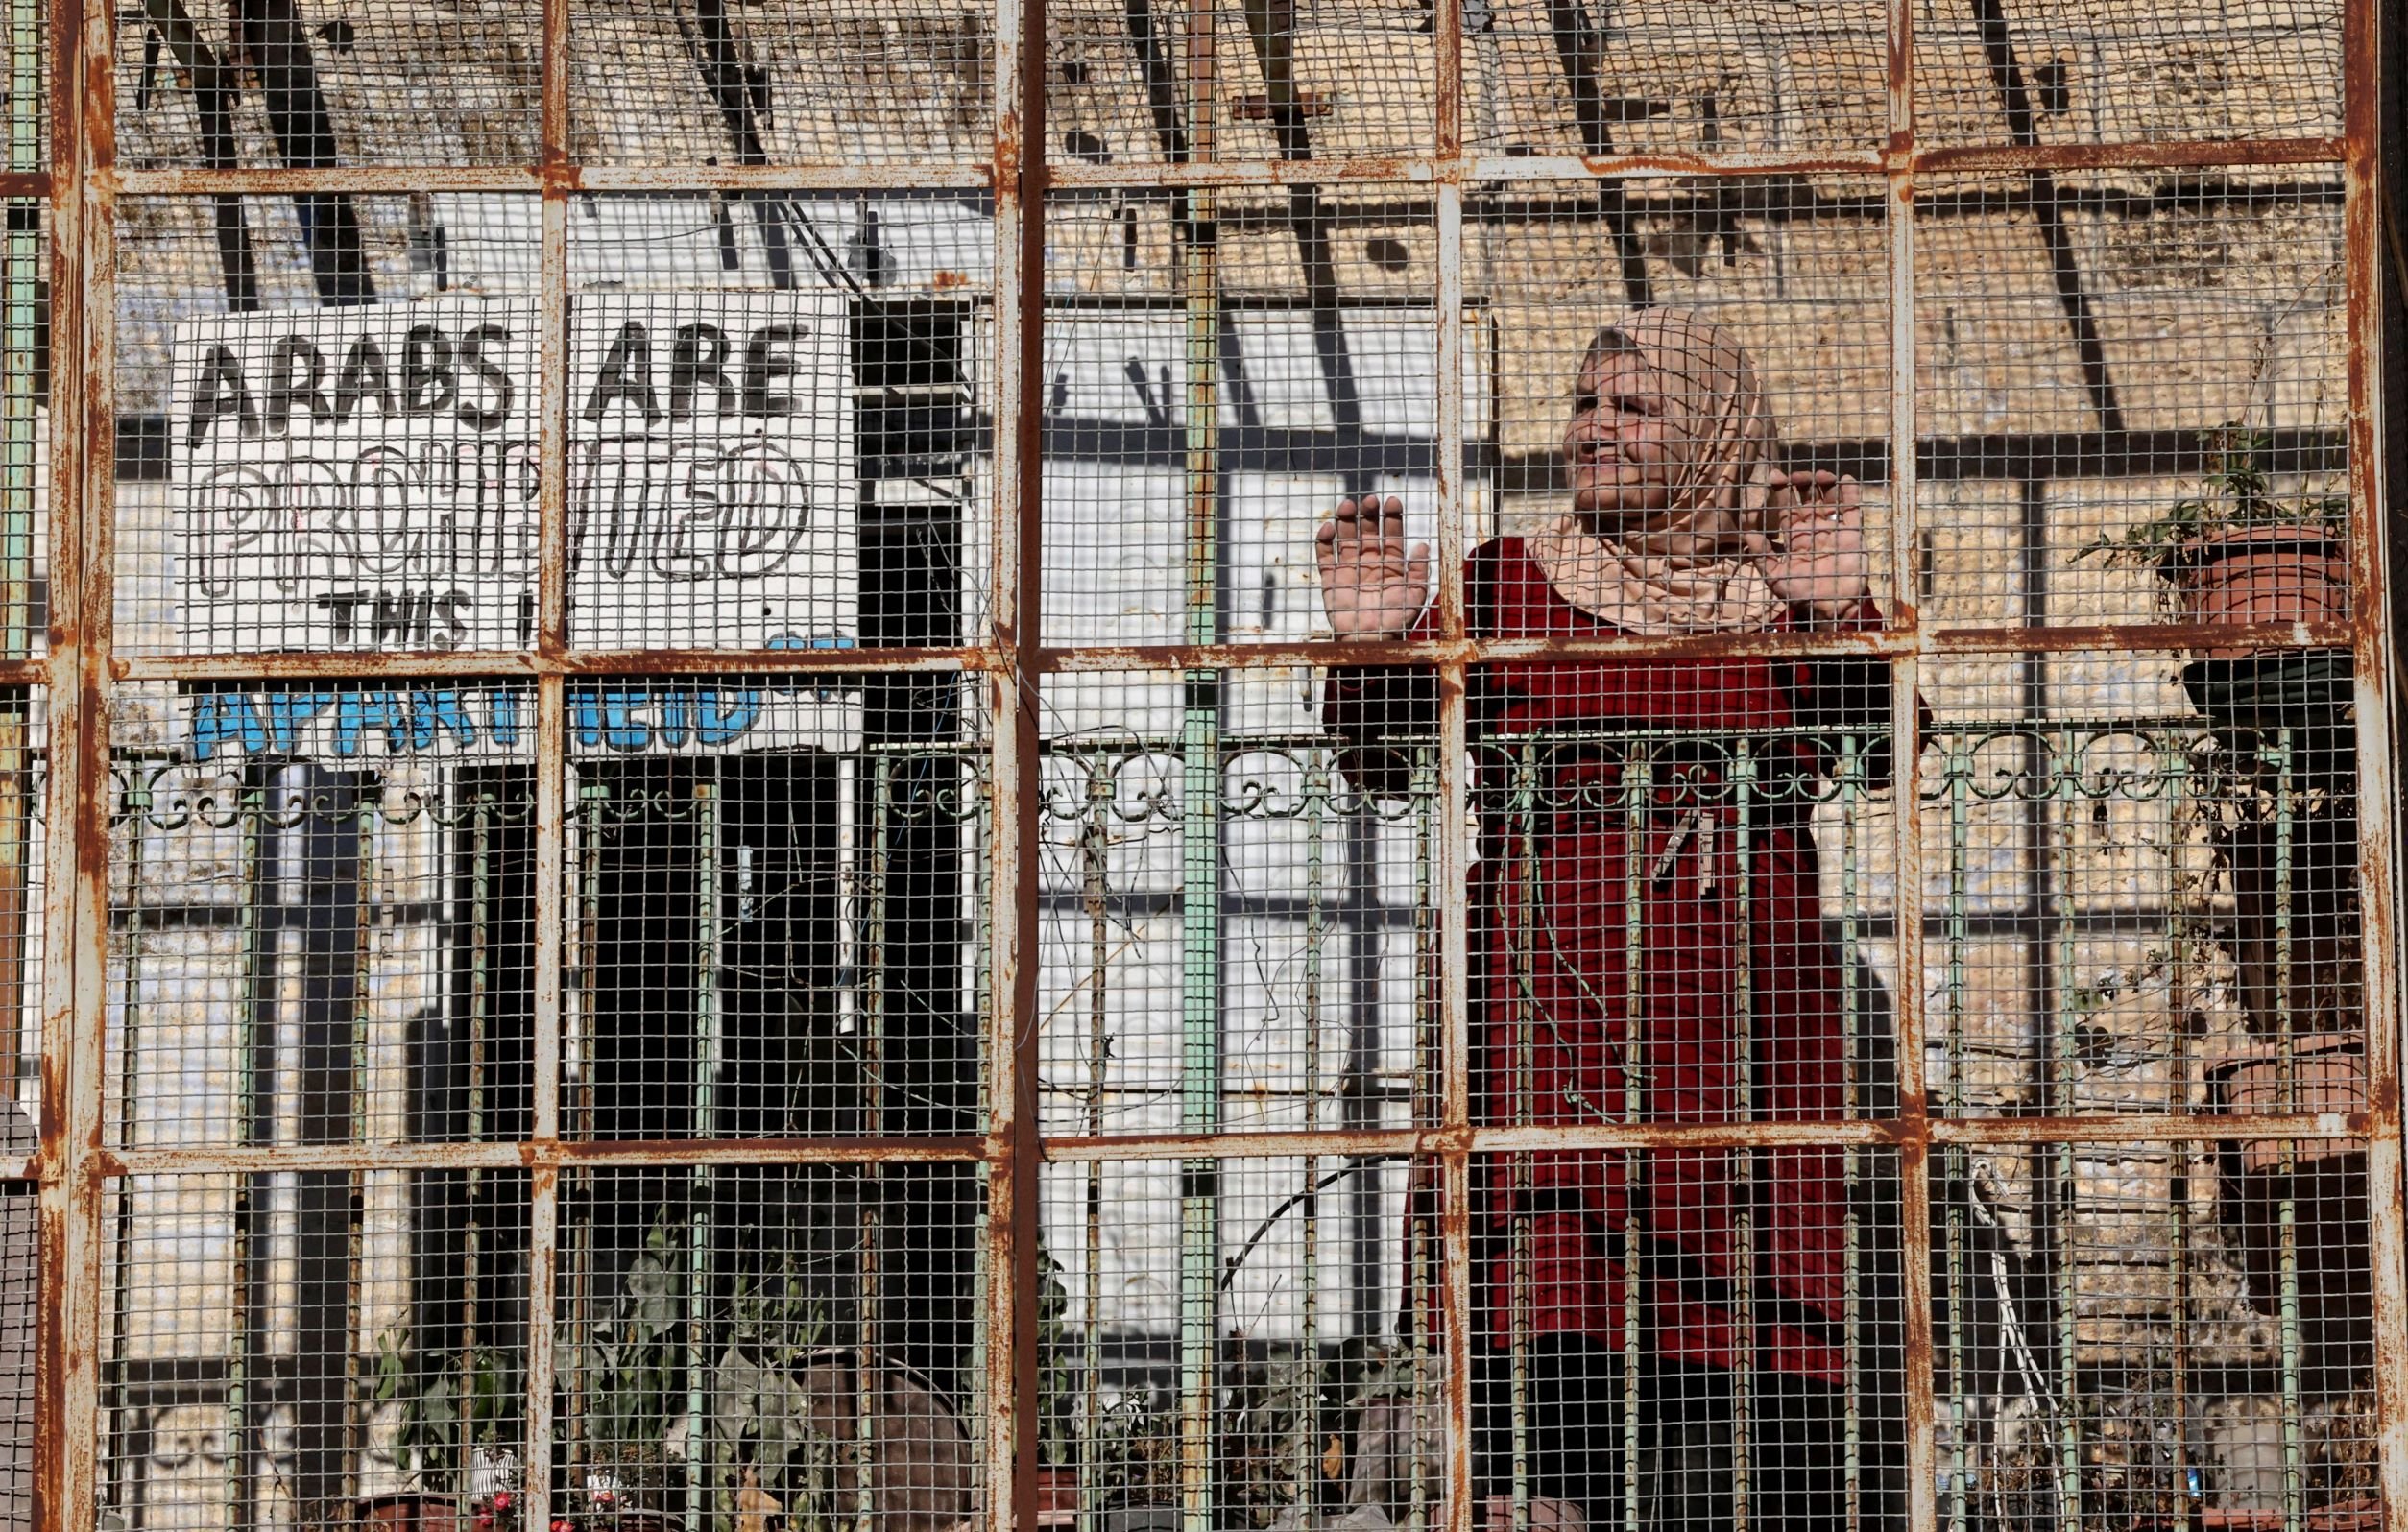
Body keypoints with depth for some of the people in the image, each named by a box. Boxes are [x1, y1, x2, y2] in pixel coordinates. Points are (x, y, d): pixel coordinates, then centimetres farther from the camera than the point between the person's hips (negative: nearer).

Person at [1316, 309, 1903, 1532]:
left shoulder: (1781, 590, 12)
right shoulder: (1506, 583, 11)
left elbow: (1881, 755, -1)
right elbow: (1377, 761, 4)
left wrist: (1842, 620, -16)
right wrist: (1372, 647, -15)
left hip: (1741, 986, 1)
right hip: (1550, 987, -1)